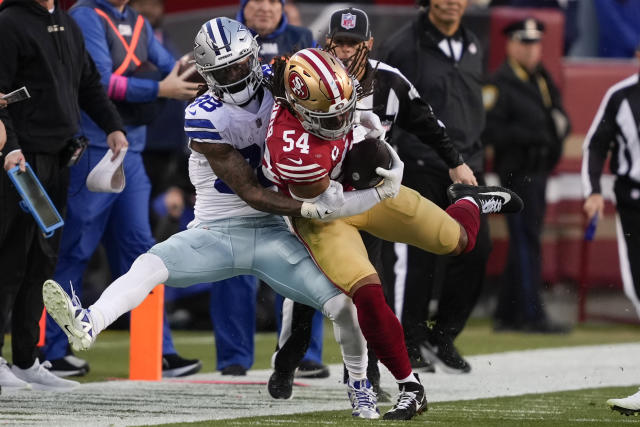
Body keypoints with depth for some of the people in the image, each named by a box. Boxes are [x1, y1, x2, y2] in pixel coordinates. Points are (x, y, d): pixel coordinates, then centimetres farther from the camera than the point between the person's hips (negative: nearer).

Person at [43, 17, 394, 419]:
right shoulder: (204, 118, -17)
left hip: (271, 235, 3)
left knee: (341, 302, -9)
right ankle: (87, 325, -50)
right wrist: (310, 208, -27)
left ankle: (360, 384, 16)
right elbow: (251, 193, -16)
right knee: (150, 266, -29)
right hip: (215, 232, -3)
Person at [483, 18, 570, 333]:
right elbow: (487, 129, -17)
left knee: (524, 244, 11)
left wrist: (559, 125, -2)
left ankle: (507, 315, 18)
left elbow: (559, 114, 21)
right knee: (526, 241, -10)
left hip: (539, 171, 9)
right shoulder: (499, 84, -10)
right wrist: (526, 135, -23)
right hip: (517, 173, -9)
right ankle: (531, 315, -10)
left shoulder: (543, 79, 16)